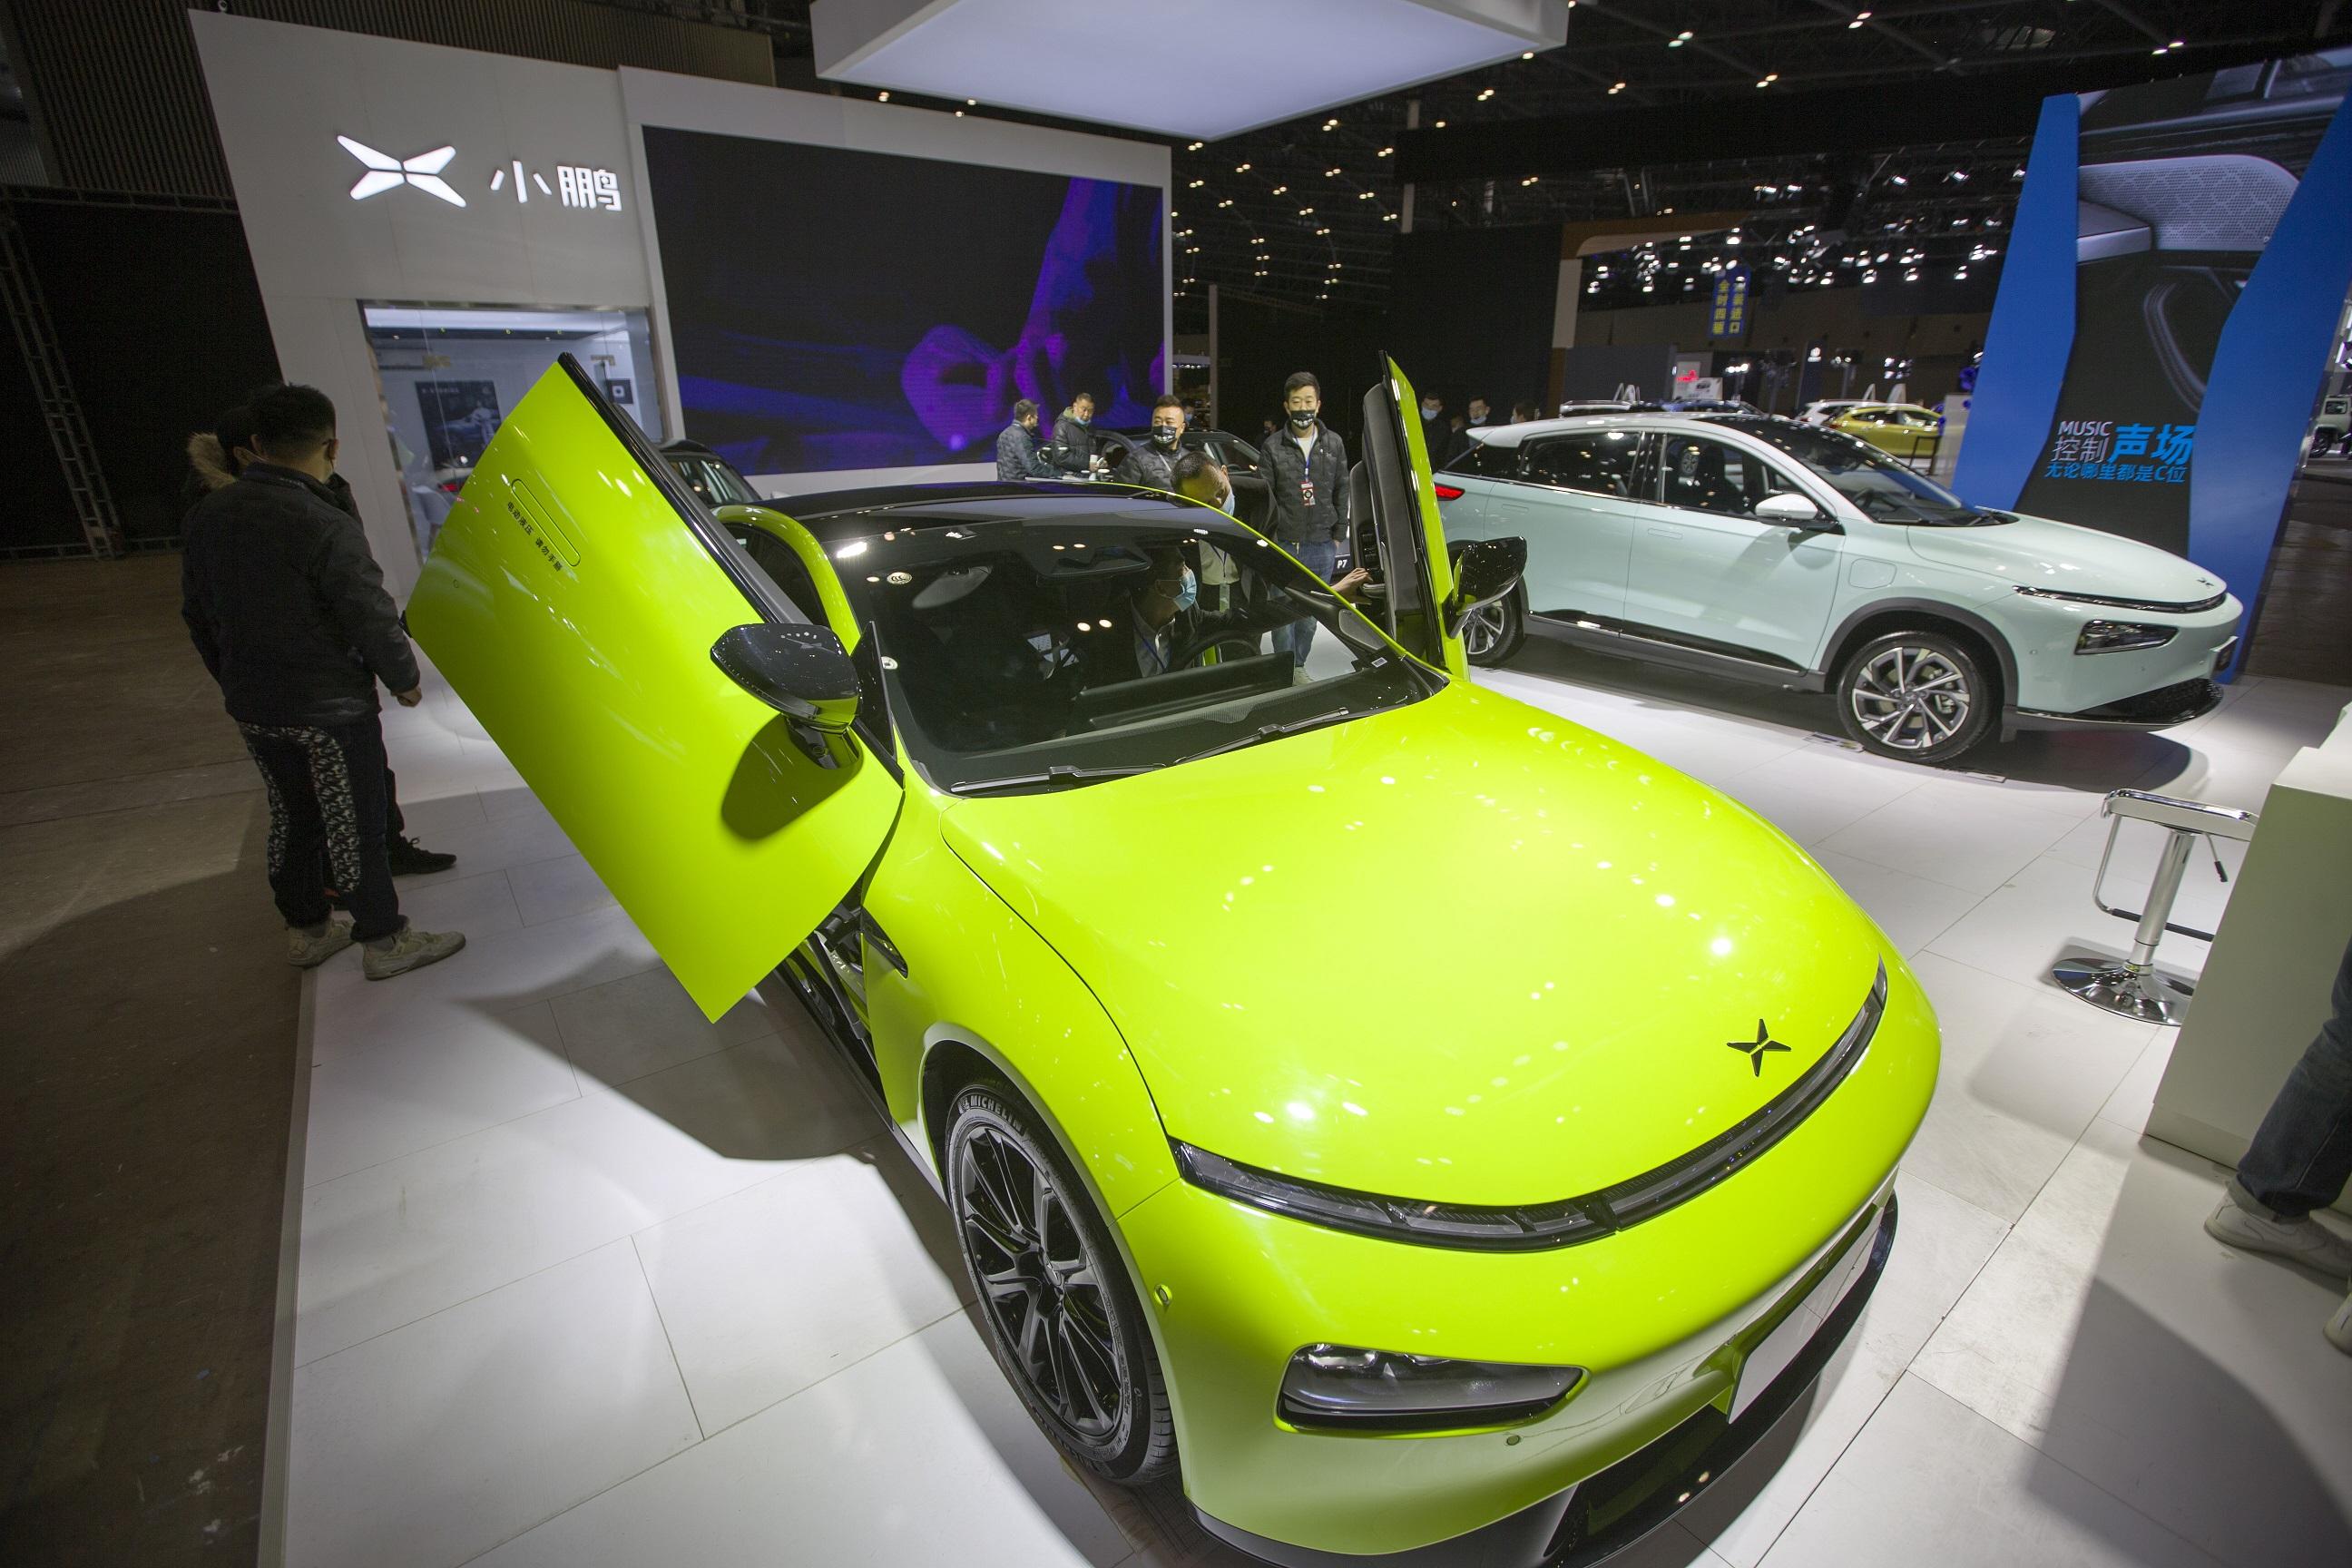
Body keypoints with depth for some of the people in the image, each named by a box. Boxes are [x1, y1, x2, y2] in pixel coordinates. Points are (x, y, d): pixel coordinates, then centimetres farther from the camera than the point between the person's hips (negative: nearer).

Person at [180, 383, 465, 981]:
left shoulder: (207, 515, 2)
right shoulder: (327, 527, -22)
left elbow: (197, 614, 12)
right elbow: (374, 619, -18)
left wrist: (235, 680, 24)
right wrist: (404, 680, -1)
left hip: (251, 708, 7)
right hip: (330, 708, -7)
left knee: (292, 818, 20)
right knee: (354, 825, 4)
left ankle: (306, 931, 34)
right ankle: (385, 941, 15)